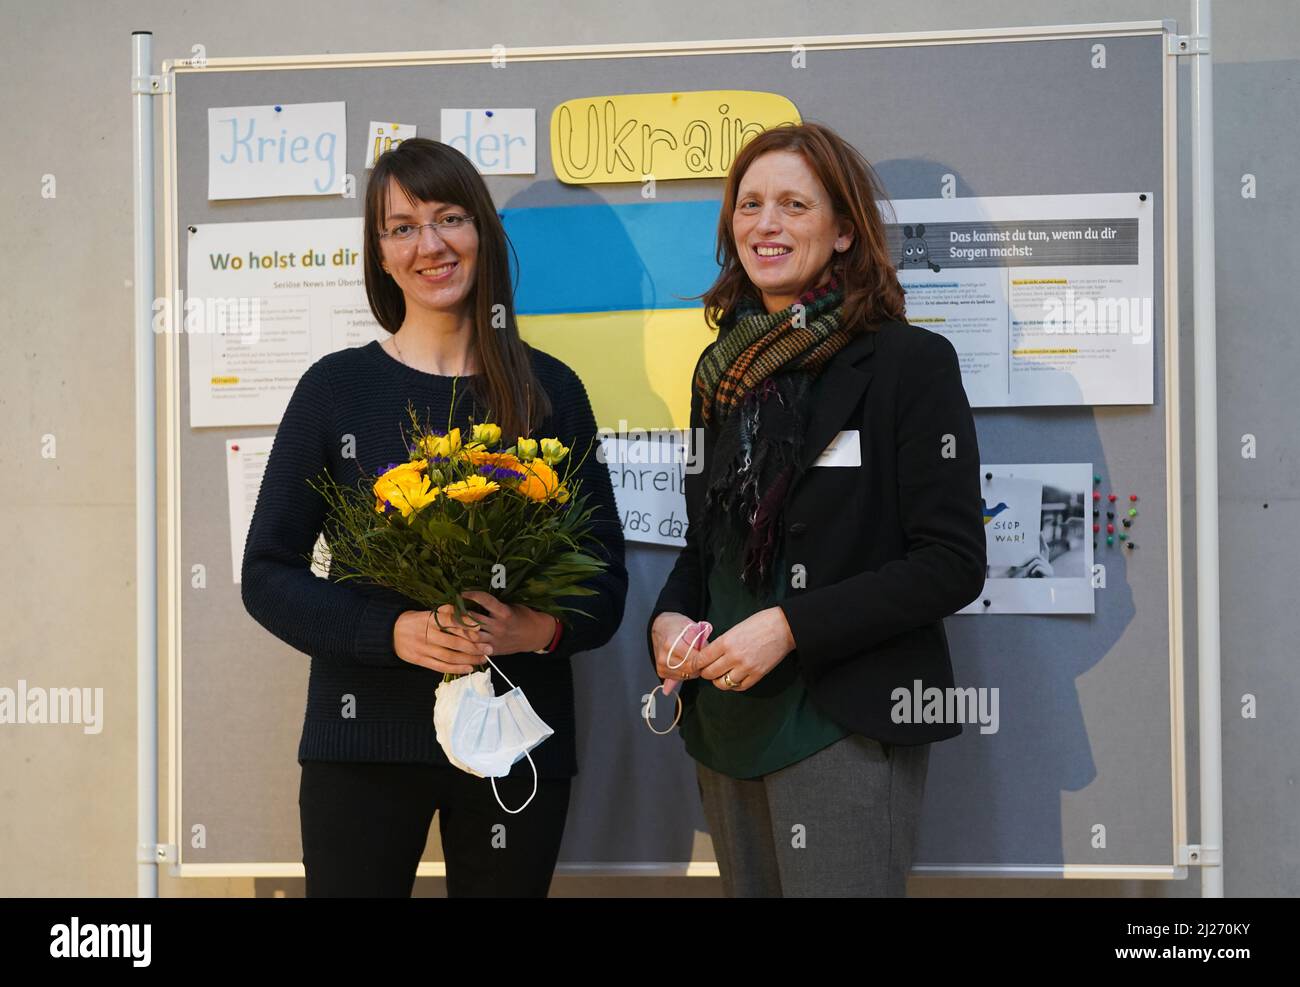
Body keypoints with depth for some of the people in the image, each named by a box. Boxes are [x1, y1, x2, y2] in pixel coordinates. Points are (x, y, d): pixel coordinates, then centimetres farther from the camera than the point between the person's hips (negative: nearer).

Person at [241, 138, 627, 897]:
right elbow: (268, 575, 0)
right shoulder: (337, 386, 0)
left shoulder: (551, 389, 3)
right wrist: (393, 631, -16)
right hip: (365, 740, -1)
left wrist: (540, 627, -17)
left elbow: (607, 579, 4)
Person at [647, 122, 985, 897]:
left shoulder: (910, 363, -8)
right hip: (727, 723, 6)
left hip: (846, 726, -6)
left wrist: (790, 626, -19)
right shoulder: (724, 371, 11)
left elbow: (953, 564, -12)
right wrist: (669, 618, -2)